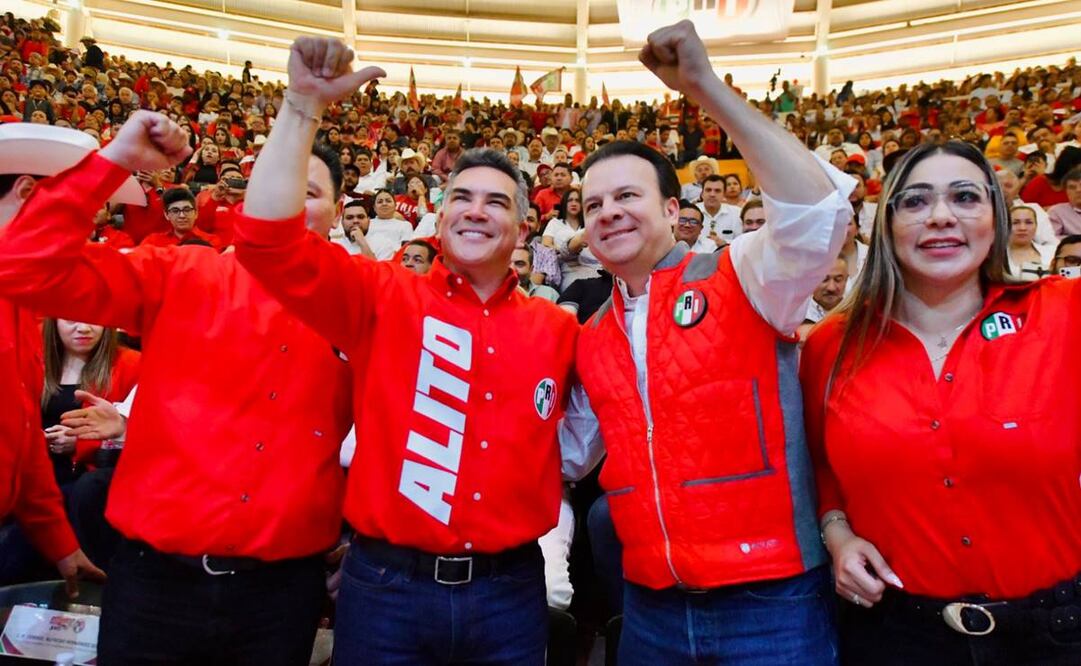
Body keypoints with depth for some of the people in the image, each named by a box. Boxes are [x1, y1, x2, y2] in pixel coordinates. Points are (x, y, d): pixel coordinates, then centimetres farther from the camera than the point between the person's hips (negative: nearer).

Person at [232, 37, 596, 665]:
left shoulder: (558, 328, 2)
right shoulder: (384, 296, -4)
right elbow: (269, 239, -16)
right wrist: (305, 103, -21)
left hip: (508, 590, 2)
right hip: (386, 583, -1)